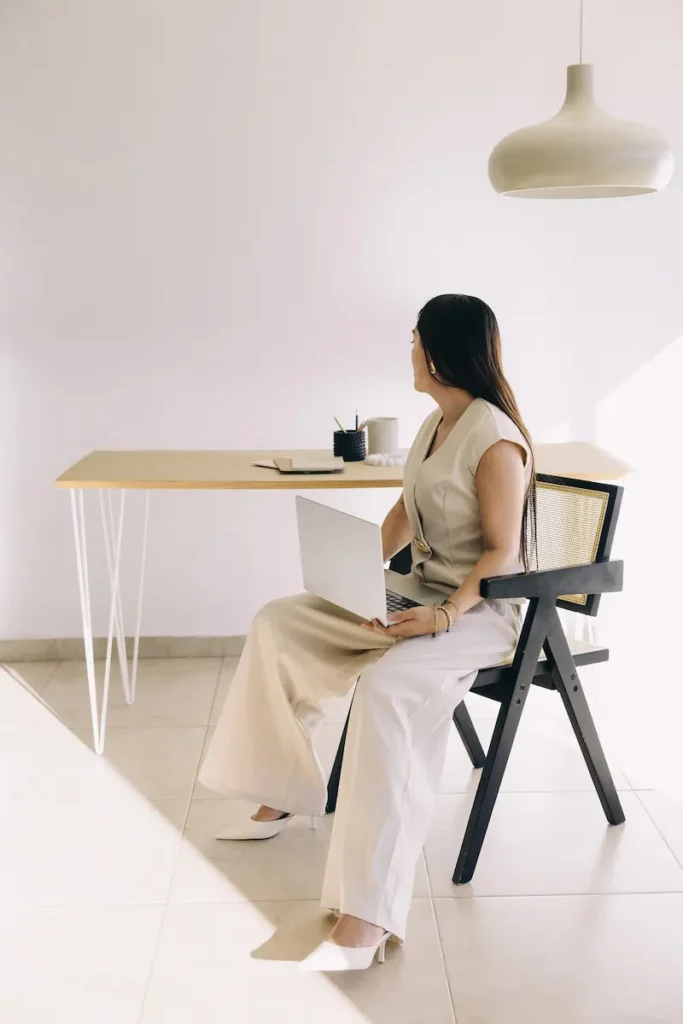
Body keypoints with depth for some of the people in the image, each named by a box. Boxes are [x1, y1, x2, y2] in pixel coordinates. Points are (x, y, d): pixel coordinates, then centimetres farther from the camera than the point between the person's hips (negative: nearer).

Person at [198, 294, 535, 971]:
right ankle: (282, 796, 14)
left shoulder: (496, 442, -18)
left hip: (480, 610, -10)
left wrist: (445, 617, -30)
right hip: (417, 591, 10)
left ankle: (366, 917, -37)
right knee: (277, 624, 3)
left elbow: (503, 553, -19)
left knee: (384, 689, -38)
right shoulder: (435, 423, 10)